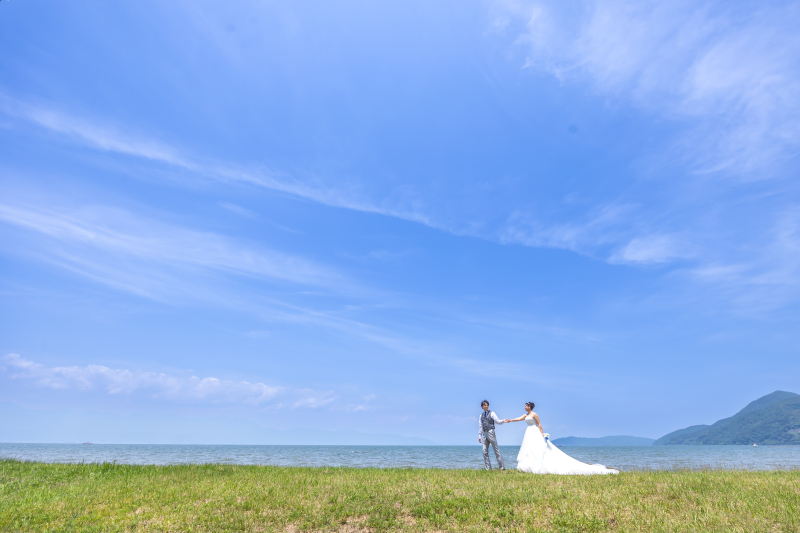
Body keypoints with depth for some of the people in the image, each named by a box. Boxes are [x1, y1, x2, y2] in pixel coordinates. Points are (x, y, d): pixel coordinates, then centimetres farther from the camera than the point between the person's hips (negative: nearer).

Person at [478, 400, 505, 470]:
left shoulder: (491, 413, 2)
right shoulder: (481, 415, 15)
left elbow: (498, 421, -3)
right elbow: (480, 426, 15)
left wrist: (503, 421, -22)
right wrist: (479, 435, 11)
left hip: (491, 432, -5)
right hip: (484, 434, 5)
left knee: (496, 450, -2)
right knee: (485, 451, 3)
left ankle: (502, 467, 4)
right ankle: (488, 468, 10)